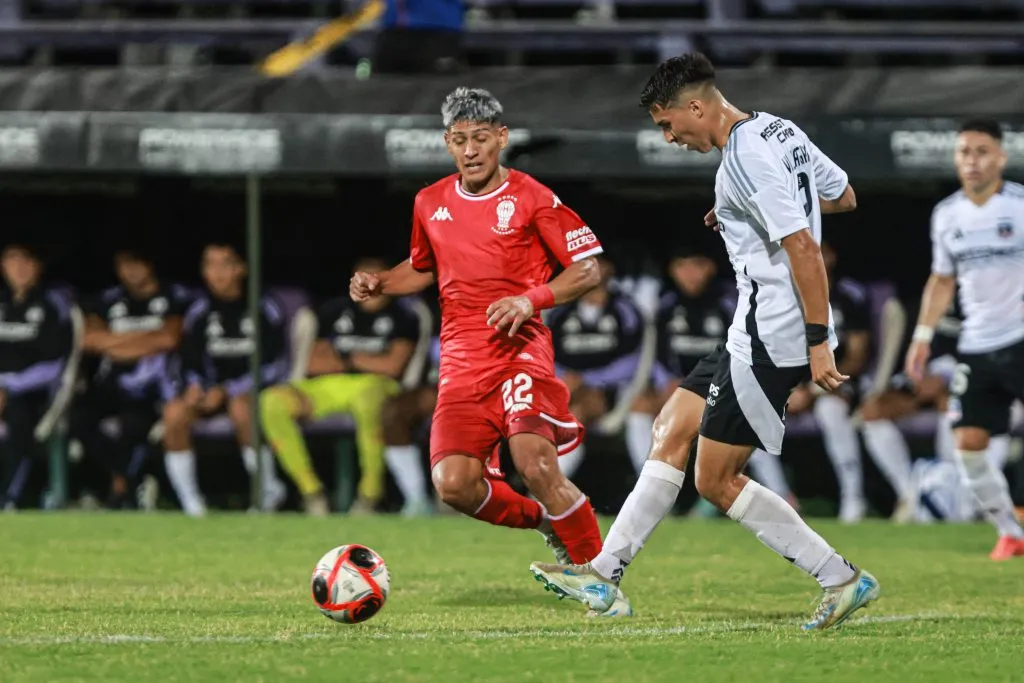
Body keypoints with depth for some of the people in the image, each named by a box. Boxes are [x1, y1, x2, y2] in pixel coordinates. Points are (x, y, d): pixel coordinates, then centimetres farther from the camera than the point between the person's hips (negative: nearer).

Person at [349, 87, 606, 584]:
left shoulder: (531, 198, -2)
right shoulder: (430, 204, 13)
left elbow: (588, 270, -1)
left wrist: (531, 299, -16)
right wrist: (379, 283, 11)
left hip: (520, 348, -5)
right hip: (461, 360, 5)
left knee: (534, 464, -26)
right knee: (453, 485, -12)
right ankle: (543, 522, 17)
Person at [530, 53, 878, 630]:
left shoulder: (745, 159, -20)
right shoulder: (777, 130, 10)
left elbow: (803, 247, -25)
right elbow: (844, 196, 23)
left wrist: (817, 341, -25)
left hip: (771, 339, -10)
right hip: (758, 335, 10)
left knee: (716, 480, -3)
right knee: (672, 431, 13)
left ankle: (842, 580, 0)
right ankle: (603, 575, 16)